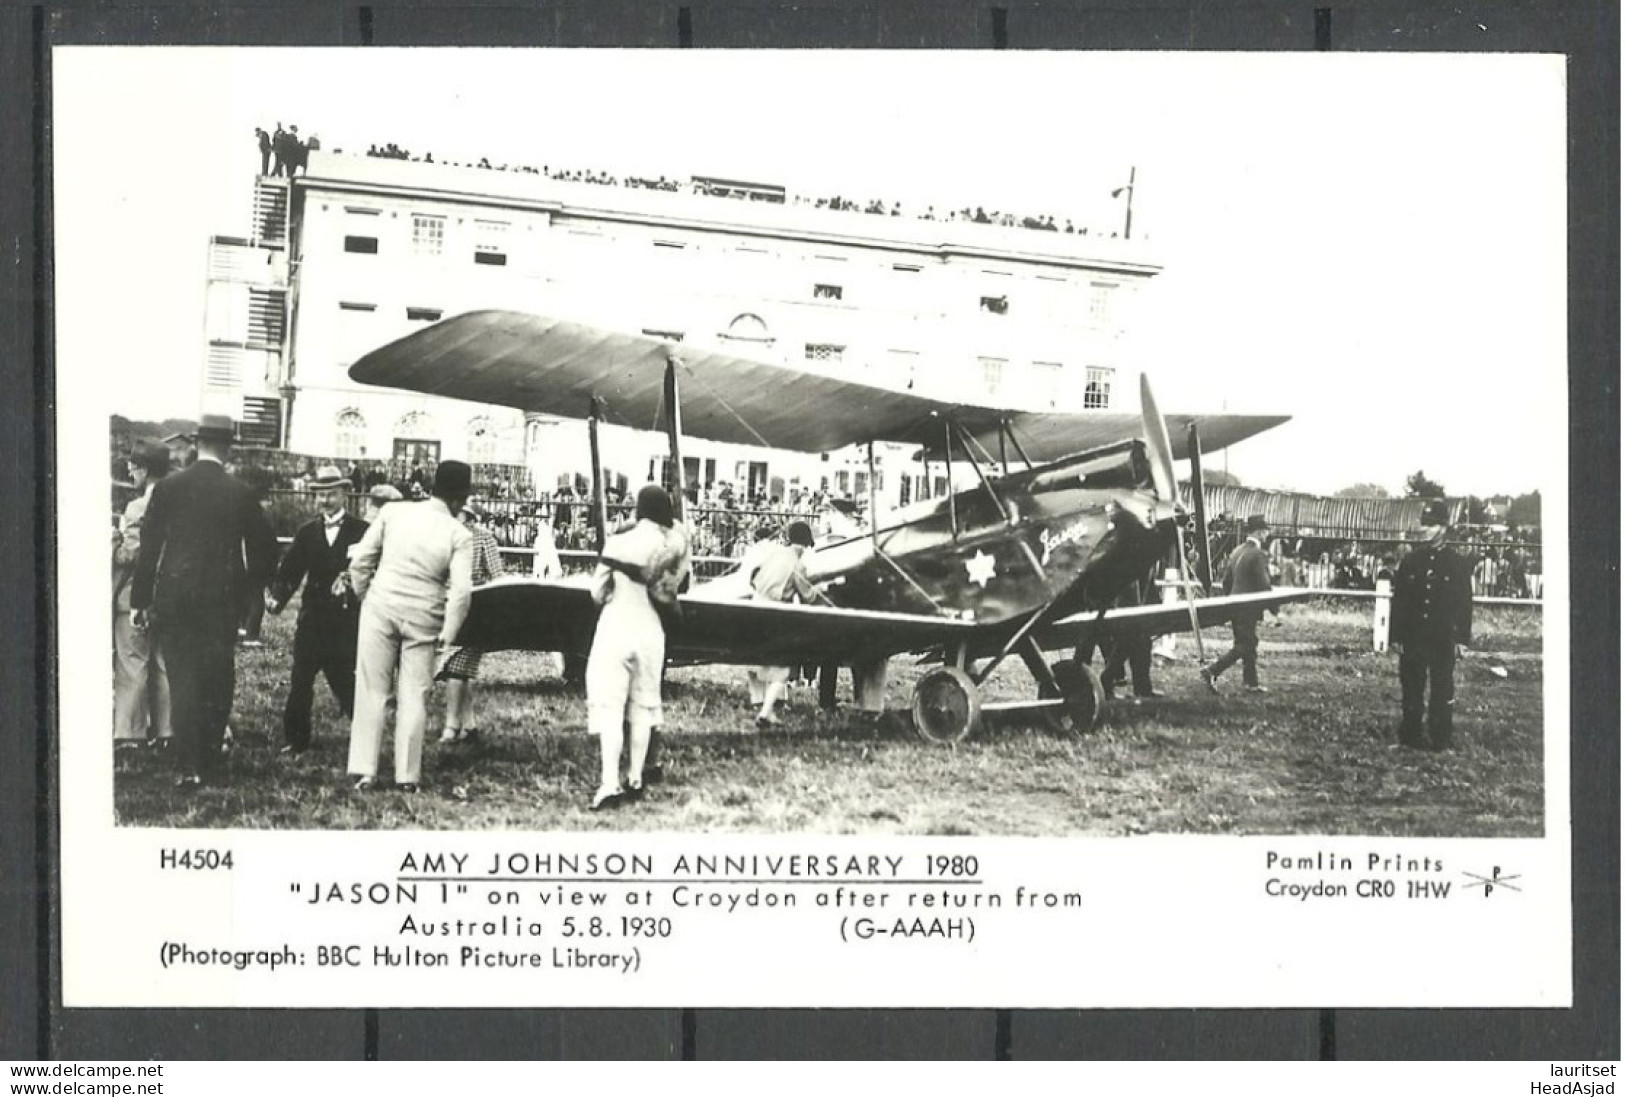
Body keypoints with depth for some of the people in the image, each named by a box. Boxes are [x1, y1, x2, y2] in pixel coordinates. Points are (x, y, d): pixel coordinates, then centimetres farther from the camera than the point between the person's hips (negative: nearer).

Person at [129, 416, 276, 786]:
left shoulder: (168, 487, -1)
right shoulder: (242, 493, -2)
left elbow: (149, 546, 0)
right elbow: (264, 548, 2)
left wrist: (139, 600, 5)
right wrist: (247, 587, 18)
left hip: (173, 596, 0)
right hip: (222, 599, 0)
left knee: (182, 680, 3)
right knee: (217, 683, 9)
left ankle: (190, 767, -4)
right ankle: (210, 763, 10)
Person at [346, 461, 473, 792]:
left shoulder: (393, 512, -1)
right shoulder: (460, 536, -6)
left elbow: (359, 562, 0)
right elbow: (461, 591, -14)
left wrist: (365, 597, 15)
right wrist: (447, 634, -3)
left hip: (381, 607, 1)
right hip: (423, 618, -1)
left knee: (372, 691, 7)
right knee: (414, 697, 8)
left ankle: (363, 772, 6)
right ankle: (407, 777, 10)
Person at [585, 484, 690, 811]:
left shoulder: (619, 542, -10)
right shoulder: (676, 544, -3)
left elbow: (598, 593, -5)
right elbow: (674, 590, 1)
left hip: (616, 627, -4)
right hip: (652, 630, 4)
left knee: (609, 705, -4)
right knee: (643, 704, 15)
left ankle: (610, 785, -13)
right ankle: (635, 780, 20)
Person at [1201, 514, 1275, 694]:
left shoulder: (1236, 552, 9)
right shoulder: (1258, 555, -16)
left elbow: (1227, 580, 15)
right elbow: (1264, 585, -17)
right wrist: (1274, 607, -6)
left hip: (1234, 606, 9)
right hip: (1248, 609, -9)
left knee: (1249, 645, 16)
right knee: (1243, 646, -4)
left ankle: (1251, 683, 20)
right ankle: (1212, 671, -13)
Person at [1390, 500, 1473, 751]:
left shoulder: (1458, 563, 1)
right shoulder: (1410, 561, 7)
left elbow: (1465, 603, 1)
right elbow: (1398, 601, 7)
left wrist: (1462, 638, -4)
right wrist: (1395, 636, 2)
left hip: (1443, 641, -2)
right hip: (1412, 638, 2)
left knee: (1442, 691, 1)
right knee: (1411, 690, 5)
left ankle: (1440, 740, 9)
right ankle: (1410, 736, 15)